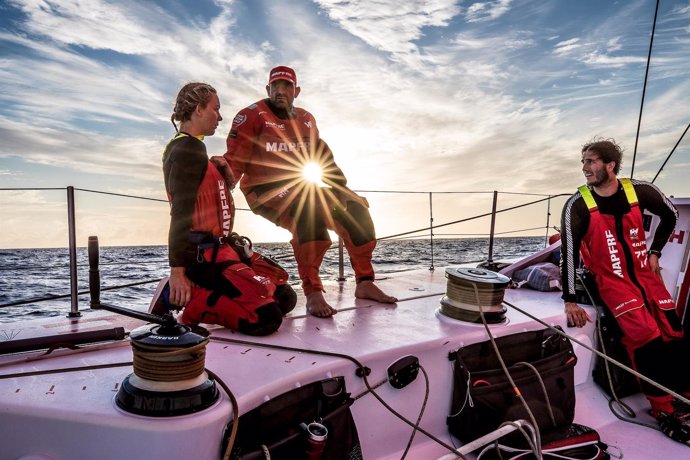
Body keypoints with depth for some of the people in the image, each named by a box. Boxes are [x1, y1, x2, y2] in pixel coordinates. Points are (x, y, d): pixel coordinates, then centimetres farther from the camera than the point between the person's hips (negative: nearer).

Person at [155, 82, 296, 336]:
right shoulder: (190, 149, -12)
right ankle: (189, 301, -7)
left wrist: (224, 176, 4)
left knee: (285, 297, 7)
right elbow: (180, 212, -20)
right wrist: (177, 270, -23)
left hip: (219, 248, 11)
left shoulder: (181, 147, 19)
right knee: (267, 316, -23)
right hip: (206, 256, -11)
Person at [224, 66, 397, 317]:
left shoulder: (306, 119, 13)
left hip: (299, 188, 7)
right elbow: (234, 161, -11)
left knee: (356, 210, -5)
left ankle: (365, 283, -1)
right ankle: (313, 294, -33)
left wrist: (343, 188, 4)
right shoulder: (252, 115, -5)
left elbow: (324, 158, 16)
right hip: (264, 190, -6)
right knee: (309, 214, -36)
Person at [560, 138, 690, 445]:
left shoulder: (639, 191, -4)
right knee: (645, 336, -20)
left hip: (646, 274, 4)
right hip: (611, 280, -4)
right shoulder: (578, 205, -13)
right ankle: (663, 410, -5)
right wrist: (570, 301, -21)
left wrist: (655, 252, 10)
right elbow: (569, 252, -17)